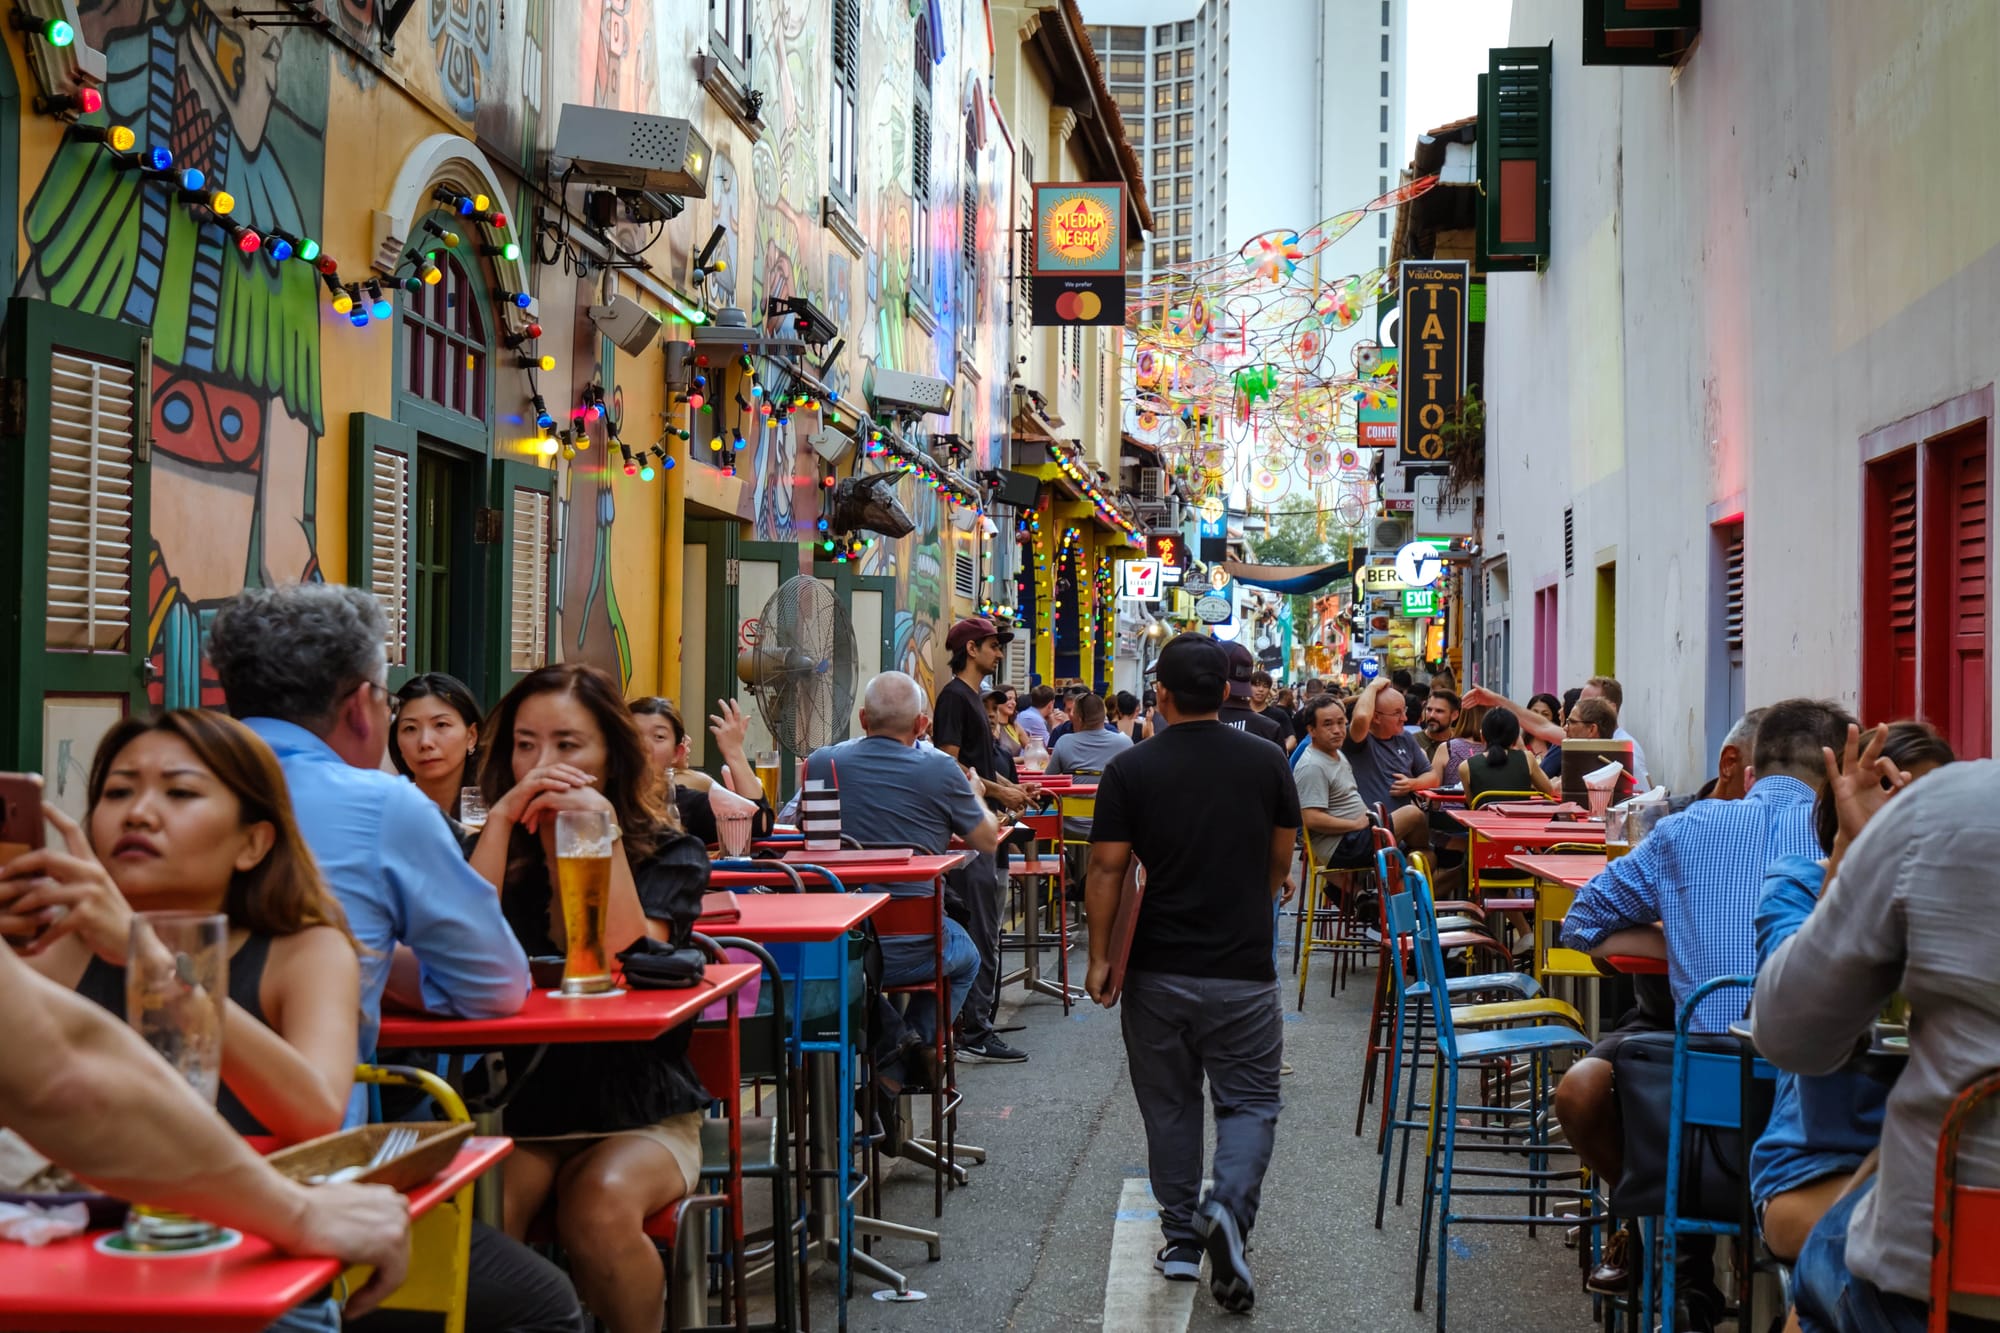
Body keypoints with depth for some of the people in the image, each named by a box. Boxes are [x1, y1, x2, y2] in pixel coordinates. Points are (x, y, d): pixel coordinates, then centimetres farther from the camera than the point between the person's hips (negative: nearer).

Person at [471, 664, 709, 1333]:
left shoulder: (669, 854, 3)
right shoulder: (501, 848, 9)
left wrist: (604, 831, -16)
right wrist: (503, 819, -13)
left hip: (639, 1111, -1)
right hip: (518, 1104, 1)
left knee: (601, 1207, -32)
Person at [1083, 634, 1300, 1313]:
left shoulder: (1130, 770, -7)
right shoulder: (1267, 762, -2)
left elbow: (1107, 870, -8)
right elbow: (1280, 863, 9)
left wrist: (1100, 958, 0)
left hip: (1158, 971, 0)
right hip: (1244, 969, 0)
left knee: (1169, 1106, 14)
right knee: (1249, 1102, 7)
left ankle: (1182, 1240, 19)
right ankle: (1229, 1208, -17)